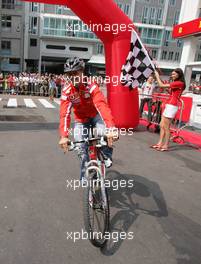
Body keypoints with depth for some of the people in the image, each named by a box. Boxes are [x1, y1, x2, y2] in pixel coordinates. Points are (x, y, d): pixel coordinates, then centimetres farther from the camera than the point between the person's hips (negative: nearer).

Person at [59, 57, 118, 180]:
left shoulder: (91, 86, -29)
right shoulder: (66, 91, -20)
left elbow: (103, 106, -42)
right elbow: (64, 114, -26)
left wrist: (111, 129, -56)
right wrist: (64, 136, -41)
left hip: (96, 115, -2)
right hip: (81, 119, 2)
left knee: (105, 133, -32)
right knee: (81, 149, -5)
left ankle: (107, 155, 0)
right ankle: (85, 176, 18)